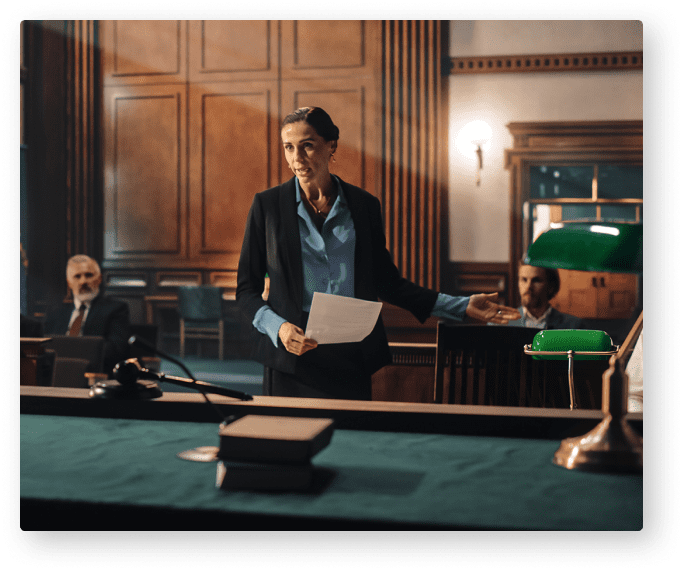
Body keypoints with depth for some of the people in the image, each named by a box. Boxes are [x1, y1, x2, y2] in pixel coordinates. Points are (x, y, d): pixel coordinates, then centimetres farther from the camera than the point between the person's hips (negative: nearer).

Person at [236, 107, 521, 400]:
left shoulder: (364, 205, 6)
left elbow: (386, 282, 14)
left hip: (352, 361, 2)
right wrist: (279, 327, -16)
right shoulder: (267, 204, 2)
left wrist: (462, 306, 9)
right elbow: (246, 290, 4)